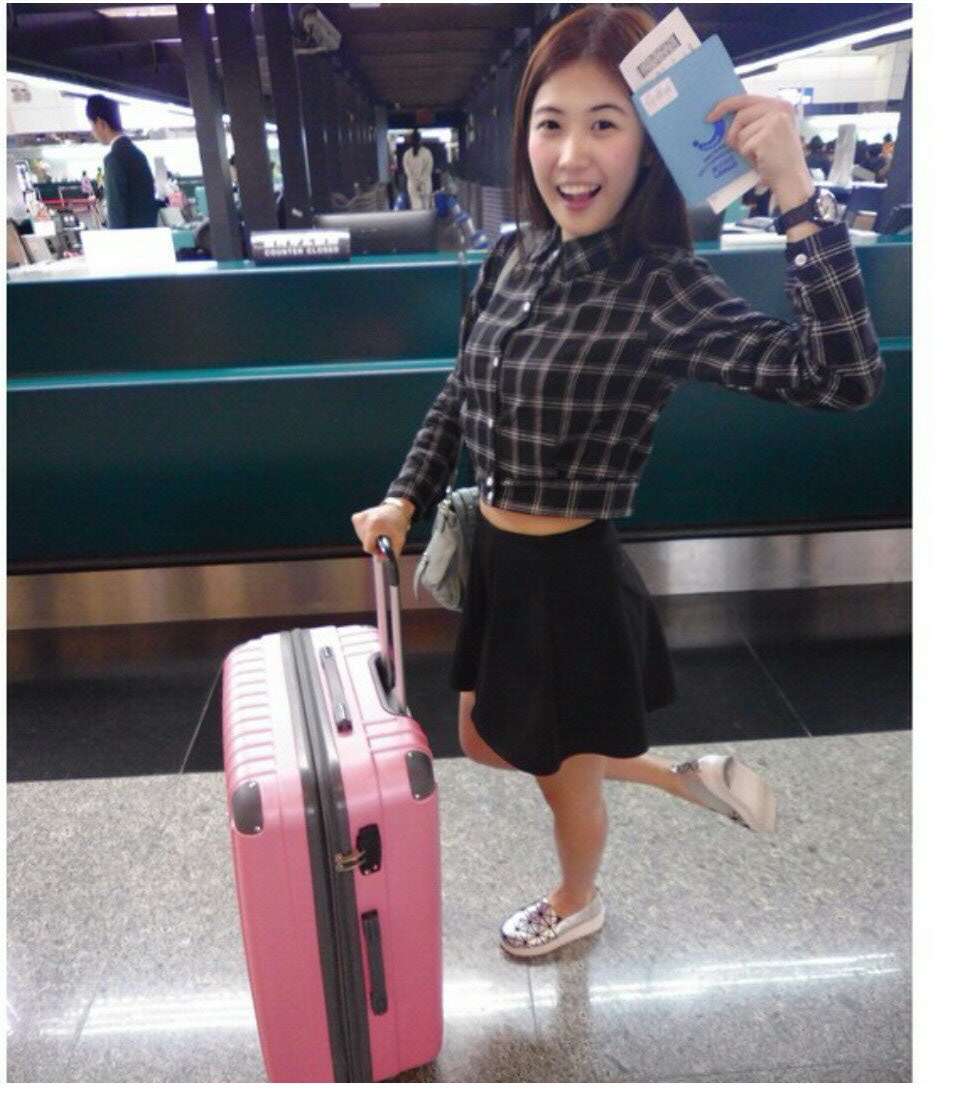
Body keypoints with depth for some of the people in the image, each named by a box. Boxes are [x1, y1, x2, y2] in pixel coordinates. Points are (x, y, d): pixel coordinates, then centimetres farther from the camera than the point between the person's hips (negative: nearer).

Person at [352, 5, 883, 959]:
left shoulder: (664, 292, -22)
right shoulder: (512, 258, -1)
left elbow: (842, 377, -36)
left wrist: (794, 193, -38)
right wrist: (405, 498, 6)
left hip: (574, 575, -7)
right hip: (494, 560, 8)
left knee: (564, 770, 19)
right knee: (484, 740, 27)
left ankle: (576, 904, 54)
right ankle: (685, 778, 41)